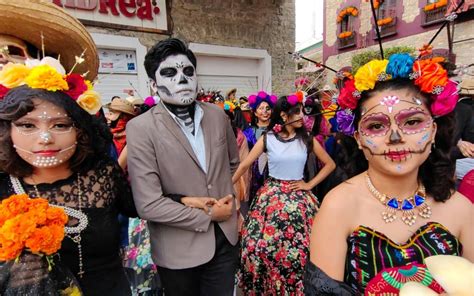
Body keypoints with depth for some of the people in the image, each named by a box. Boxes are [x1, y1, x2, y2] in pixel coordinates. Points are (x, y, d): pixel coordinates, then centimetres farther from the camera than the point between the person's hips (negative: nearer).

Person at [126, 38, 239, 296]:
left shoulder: (217, 115, -2)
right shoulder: (141, 128, -16)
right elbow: (148, 205, -20)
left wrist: (233, 200, 1)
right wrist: (208, 216, -13)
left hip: (225, 238, 4)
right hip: (179, 250, -3)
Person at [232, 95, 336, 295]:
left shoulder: (307, 140, 0)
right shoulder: (267, 139, -3)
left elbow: (330, 164, 9)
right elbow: (244, 166, -1)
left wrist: (310, 184, 1)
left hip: (298, 198, 1)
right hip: (271, 196, 0)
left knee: (298, 250, 1)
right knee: (260, 245, 0)